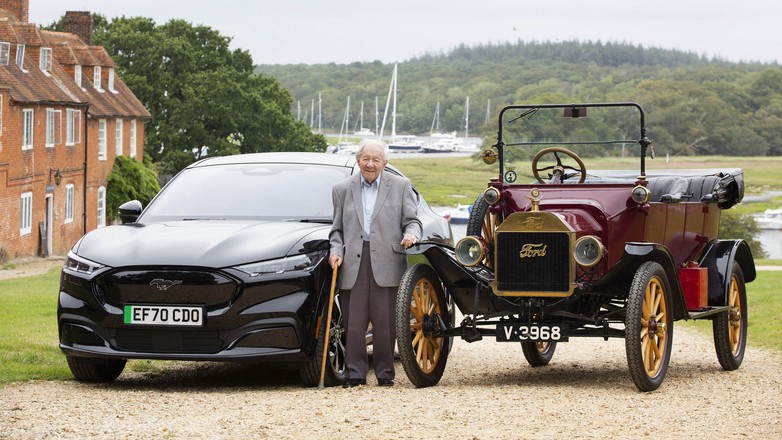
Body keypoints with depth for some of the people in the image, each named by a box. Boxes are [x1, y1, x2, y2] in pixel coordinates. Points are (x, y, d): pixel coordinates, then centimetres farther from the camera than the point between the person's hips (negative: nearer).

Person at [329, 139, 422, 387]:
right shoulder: (342, 189, 17)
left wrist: (411, 234, -14)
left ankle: (385, 373, 7)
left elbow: (412, 220, 9)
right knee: (353, 322, -3)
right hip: (353, 264, 1)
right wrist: (336, 251, 0)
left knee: (385, 322, -2)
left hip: (387, 262, -1)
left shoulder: (401, 186, 13)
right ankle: (354, 374, 2)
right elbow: (337, 229, 18)